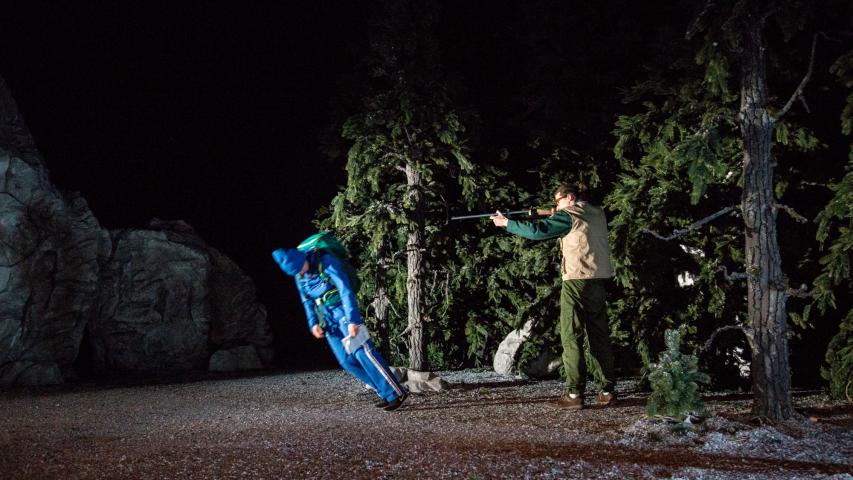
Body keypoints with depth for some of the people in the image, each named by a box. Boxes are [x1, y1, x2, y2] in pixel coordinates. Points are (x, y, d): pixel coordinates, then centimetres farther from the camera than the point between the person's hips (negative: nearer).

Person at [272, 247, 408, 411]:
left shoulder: (326, 262, -15)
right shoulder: (299, 276, 6)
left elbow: (346, 289, -20)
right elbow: (307, 301, 17)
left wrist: (352, 319, -26)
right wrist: (313, 323, 2)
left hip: (343, 312, -7)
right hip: (328, 319, 7)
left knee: (363, 353, -16)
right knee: (347, 361, -1)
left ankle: (396, 393, -14)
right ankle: (384, 392, 6)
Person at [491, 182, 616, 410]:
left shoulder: (569, 215, -6)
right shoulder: (598, 213, 15)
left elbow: (537, 231, -12)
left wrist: (506, 223, -4)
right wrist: (555, 217, 16)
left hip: (576, 280, -7)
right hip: (599, 280, 7)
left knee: (571, 336, -3)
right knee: (599, 335, 11)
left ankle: (574, 393, -7)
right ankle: (607, 391, 11)